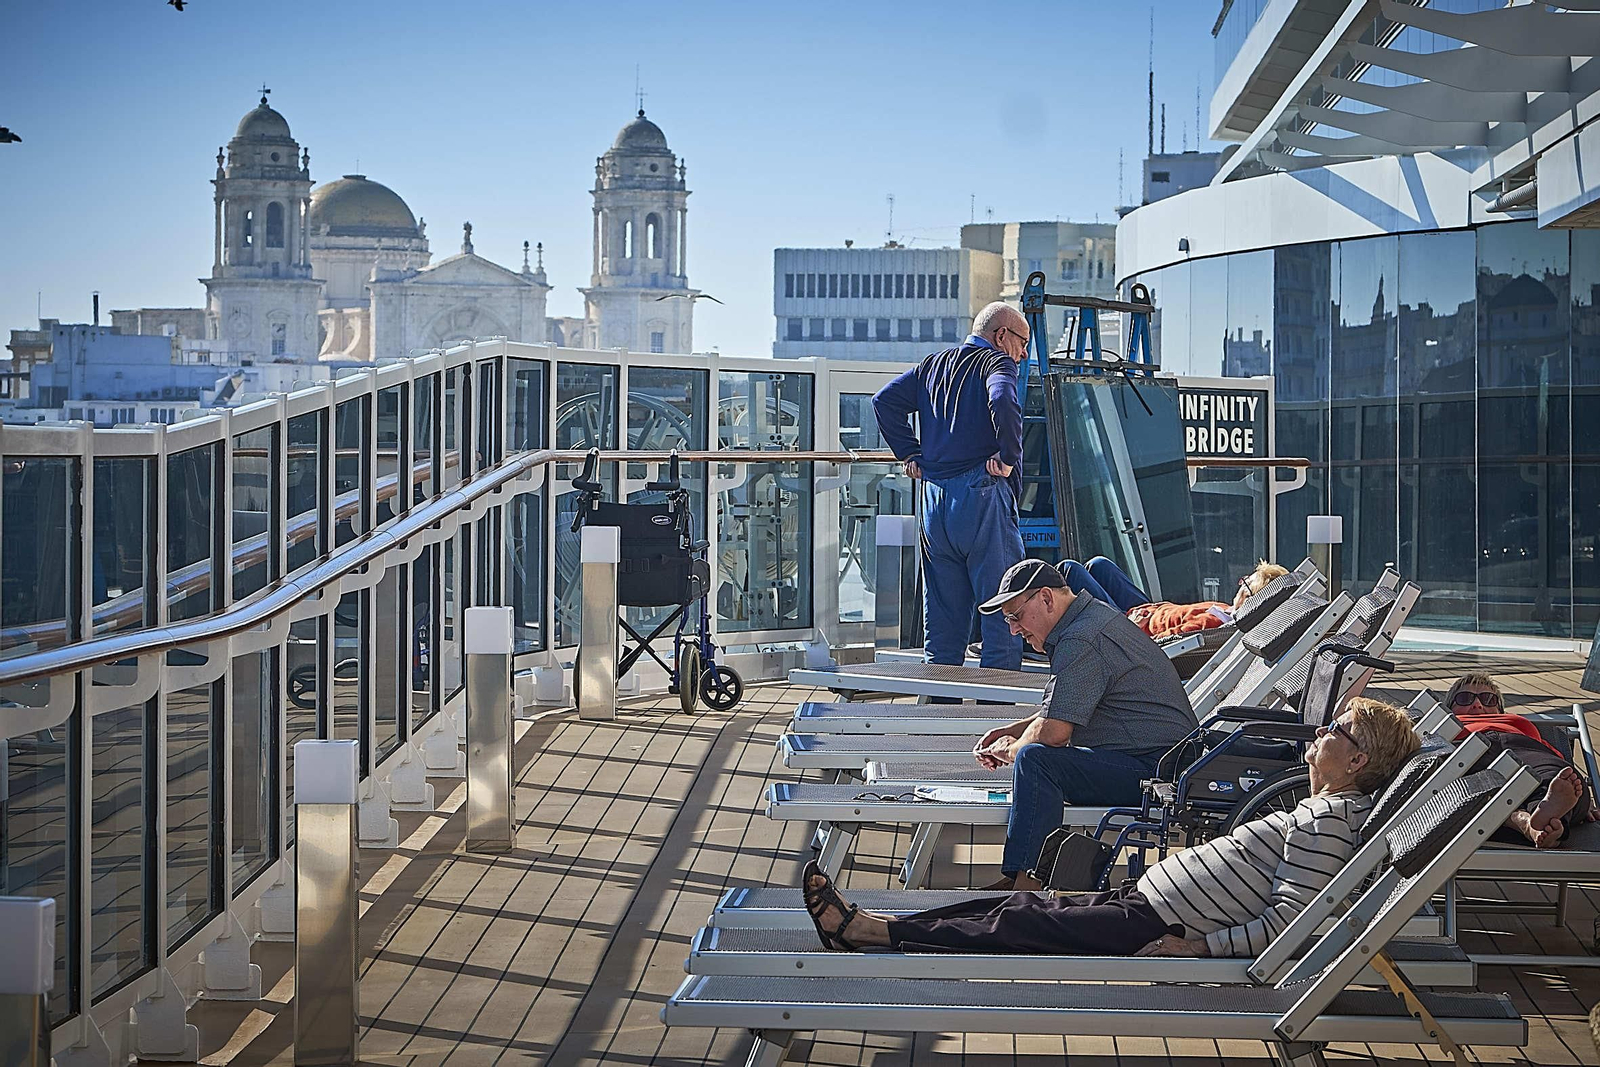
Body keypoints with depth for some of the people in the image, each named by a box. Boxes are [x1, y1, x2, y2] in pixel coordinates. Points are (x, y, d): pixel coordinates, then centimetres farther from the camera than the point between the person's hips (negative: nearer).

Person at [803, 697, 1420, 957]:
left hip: (1156, 928, -9)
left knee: (1016, 924, -9)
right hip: (1146, 899, 9)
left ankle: (869, 931, -5)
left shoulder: (1329, 820, -13)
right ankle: (865, 928, 0)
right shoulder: (1319, 810, 17)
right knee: (1023, 908, 3)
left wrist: (1197, 948, -23)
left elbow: (1288, 916, -22)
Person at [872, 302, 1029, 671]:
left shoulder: (933, 365, 19)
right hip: (981, 495, -7)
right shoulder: (997, 362, -2)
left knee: (942, 616, 12)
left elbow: (885, 400, 11)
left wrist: (910, 454, 11)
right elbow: (1002, 401, -23)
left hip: (934, 499, 7)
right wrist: (1009, 456, -14)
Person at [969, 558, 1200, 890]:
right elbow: (1066, 712, 29)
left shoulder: (1080, 642, -18)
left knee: (1034, 759, -25)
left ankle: (1022, 881, -24)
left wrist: (1012, 750, -3)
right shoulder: (1098, 615, 16)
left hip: (1156, 769, -11)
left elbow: (1052, 732, -23)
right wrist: (1013, 730, 18)